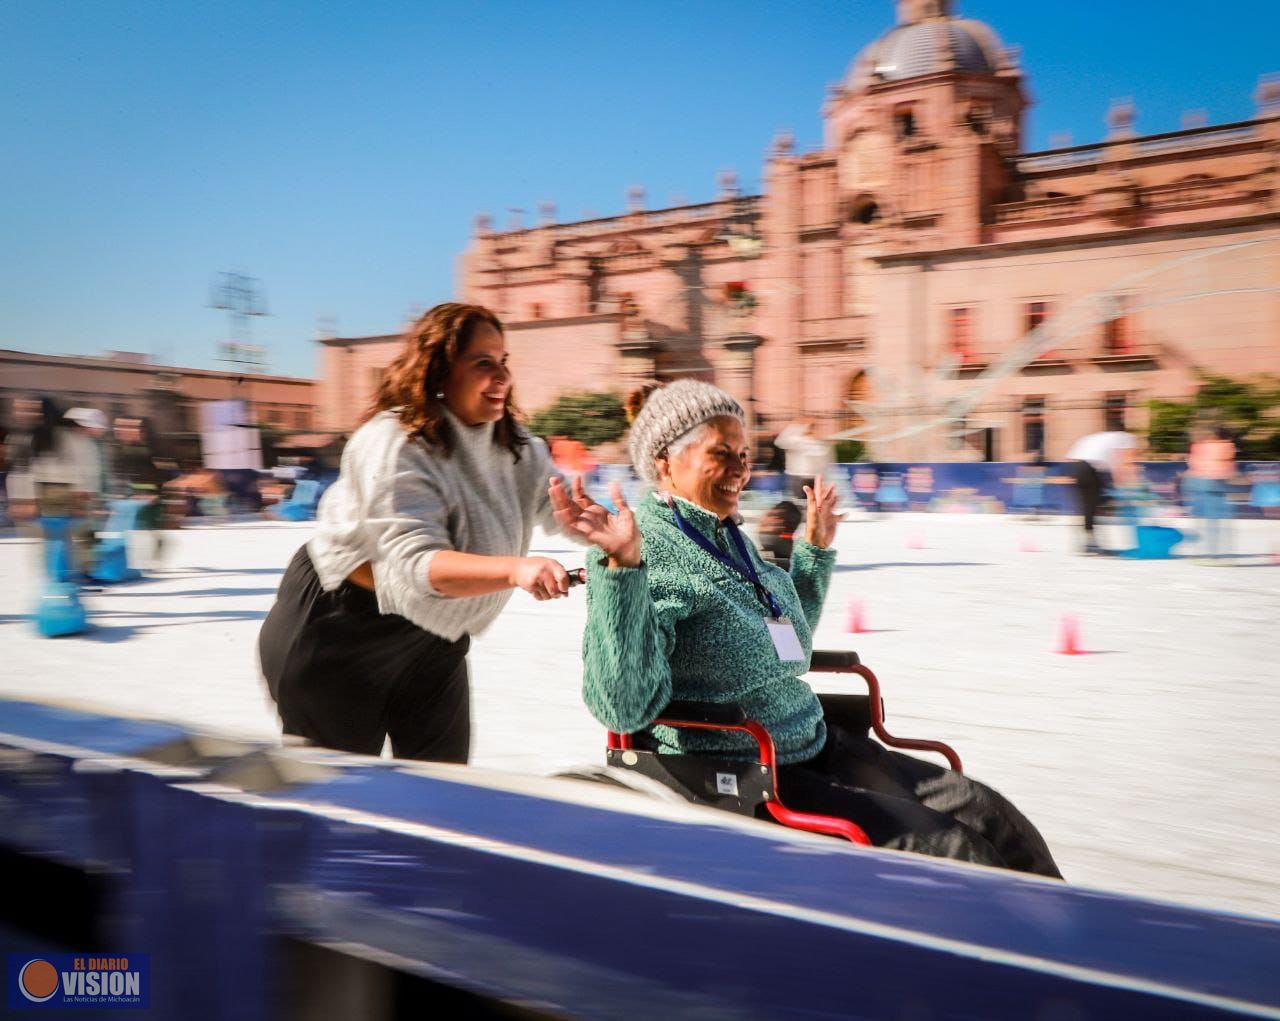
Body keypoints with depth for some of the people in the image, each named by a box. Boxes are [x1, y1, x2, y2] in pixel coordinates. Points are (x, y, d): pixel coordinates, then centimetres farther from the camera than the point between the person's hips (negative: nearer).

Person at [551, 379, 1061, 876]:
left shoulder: (730, 537, 12)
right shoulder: (642, 547, -14)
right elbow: (623, 707, -27)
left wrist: (816, 548, 24)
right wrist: (623, 567, -34)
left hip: (816, 746, 8)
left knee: (995, 819, -2)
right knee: (953, 852, -16)